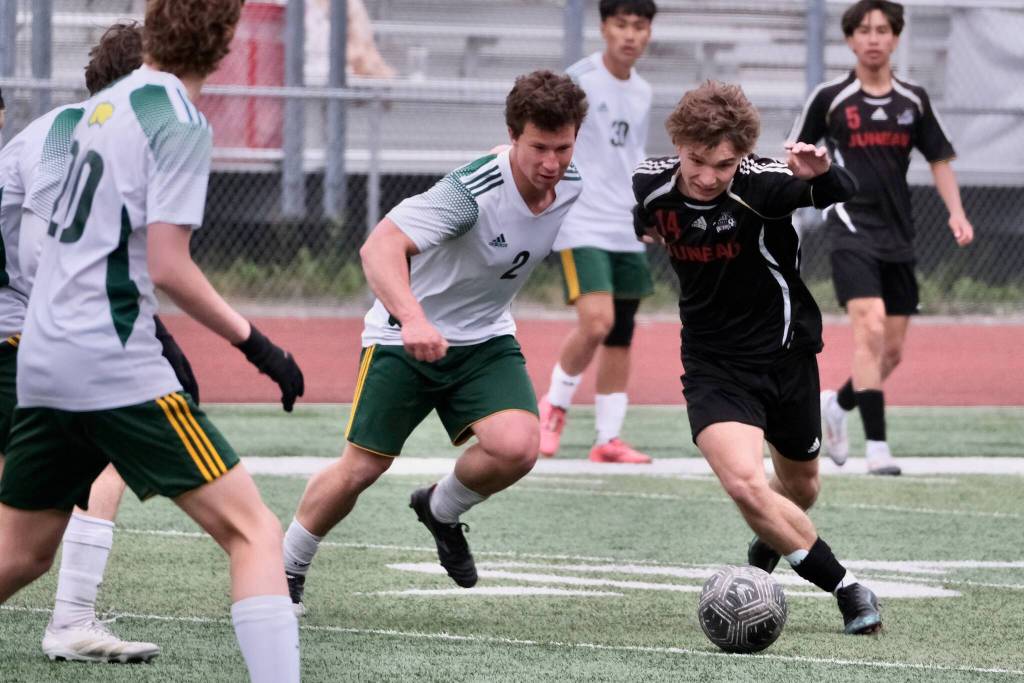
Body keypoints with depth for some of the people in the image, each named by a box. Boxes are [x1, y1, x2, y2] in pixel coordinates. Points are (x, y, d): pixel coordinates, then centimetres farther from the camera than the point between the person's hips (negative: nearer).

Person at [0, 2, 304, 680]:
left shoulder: (107, 104, 15)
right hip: (115, 367, -8)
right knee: (253, 530, -9)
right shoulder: (181, 124, -9)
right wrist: (255, 343, -7)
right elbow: (168, 267, -14)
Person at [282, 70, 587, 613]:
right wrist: (413, 319, -56)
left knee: (517, 446, -21)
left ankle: (442, 509, 12)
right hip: (403, 338, -4)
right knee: (361, 468, -3)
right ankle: (286, 567, 24)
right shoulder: (473, 188, -31)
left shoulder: (572, 188, -11)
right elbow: (380, 247, -42)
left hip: (484, 339, 4)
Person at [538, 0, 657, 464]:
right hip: (581, 225, -7)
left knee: (620, 335, 6)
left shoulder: (642, 93, 13)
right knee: (596, 322, -19)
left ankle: (608, 438, 11)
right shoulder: (579, 80, -9)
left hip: (626, 231, 7)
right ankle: (555, 403, 5)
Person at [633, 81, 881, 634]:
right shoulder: (651, 186, -14)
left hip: (785, 353, 0)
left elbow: (845, 195, -39)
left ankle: (770, 542, 58)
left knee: (799, 487, 22)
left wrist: (822, 174, -56)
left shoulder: (761, 184, -24)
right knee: (744, 482, -24)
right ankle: (845, 589, -8)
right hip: (715, 364, 0)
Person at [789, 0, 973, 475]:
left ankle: (837, 405, 36)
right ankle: (876, 446, -23)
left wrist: (956, 212, 0)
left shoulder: (914, 100, 7)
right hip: (852, 229, -5)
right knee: (870, 328, -23)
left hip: (898, 236, 5)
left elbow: (939, 160, 15)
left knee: (891, 352, 8)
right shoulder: (830, 98, -2)